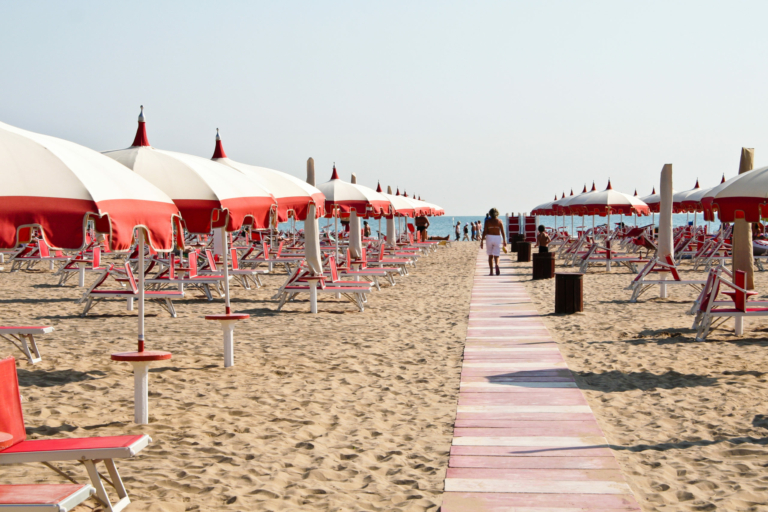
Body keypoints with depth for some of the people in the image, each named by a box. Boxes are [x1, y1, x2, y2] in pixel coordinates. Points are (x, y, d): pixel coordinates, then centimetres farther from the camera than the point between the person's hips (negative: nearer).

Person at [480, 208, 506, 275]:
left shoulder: (487, 221, -3)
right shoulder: (499, 221, 0)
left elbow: (484, 232, -6)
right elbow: (502, 232, -2)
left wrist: (482, 241, -3)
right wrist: (504, 241, 7)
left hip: (489, 238, 0)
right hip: (497, 238, 0)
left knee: (490, 256, 12)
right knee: (496, 256, 0)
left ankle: (491, 271, 10)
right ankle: (497, 265, -32)